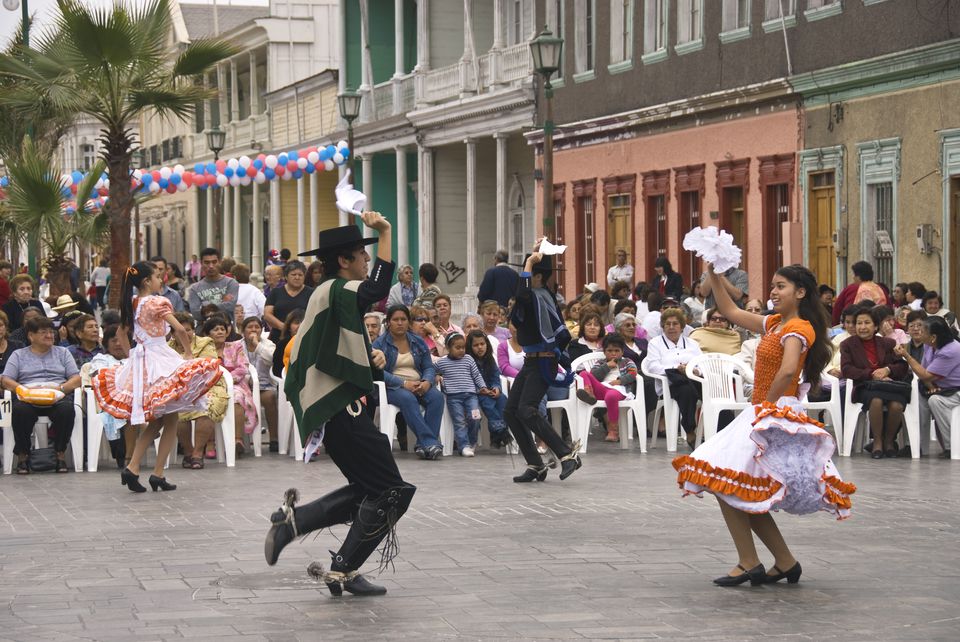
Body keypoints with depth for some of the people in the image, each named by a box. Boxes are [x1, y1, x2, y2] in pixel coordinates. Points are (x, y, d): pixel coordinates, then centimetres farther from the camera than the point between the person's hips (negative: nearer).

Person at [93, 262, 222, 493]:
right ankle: (158, 474, -1)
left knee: (155, 421, 17)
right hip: (160, 357, -7)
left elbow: (122, 332, 21)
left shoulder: (131, 304, 9)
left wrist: (130, 355, 28)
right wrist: (188, 350, -2)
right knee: (171, 420, 3)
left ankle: (132, 468, 4)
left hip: (139, 359, 7)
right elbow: (179, 329, -17)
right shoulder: (157, 303, -12)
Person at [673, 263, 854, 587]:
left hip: (776, 415, -10)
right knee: (748, 496, 10)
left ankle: (749, 563, -10)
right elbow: (731, 312, 25)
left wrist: (768, 403, -16)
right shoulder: (774, 323, 16)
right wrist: (713, 276, 18)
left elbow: (788, 370, -28)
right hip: (763, 417, 10)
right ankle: (785, 563, 15)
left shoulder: (797, 328, -12)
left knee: (726, 483, -13)